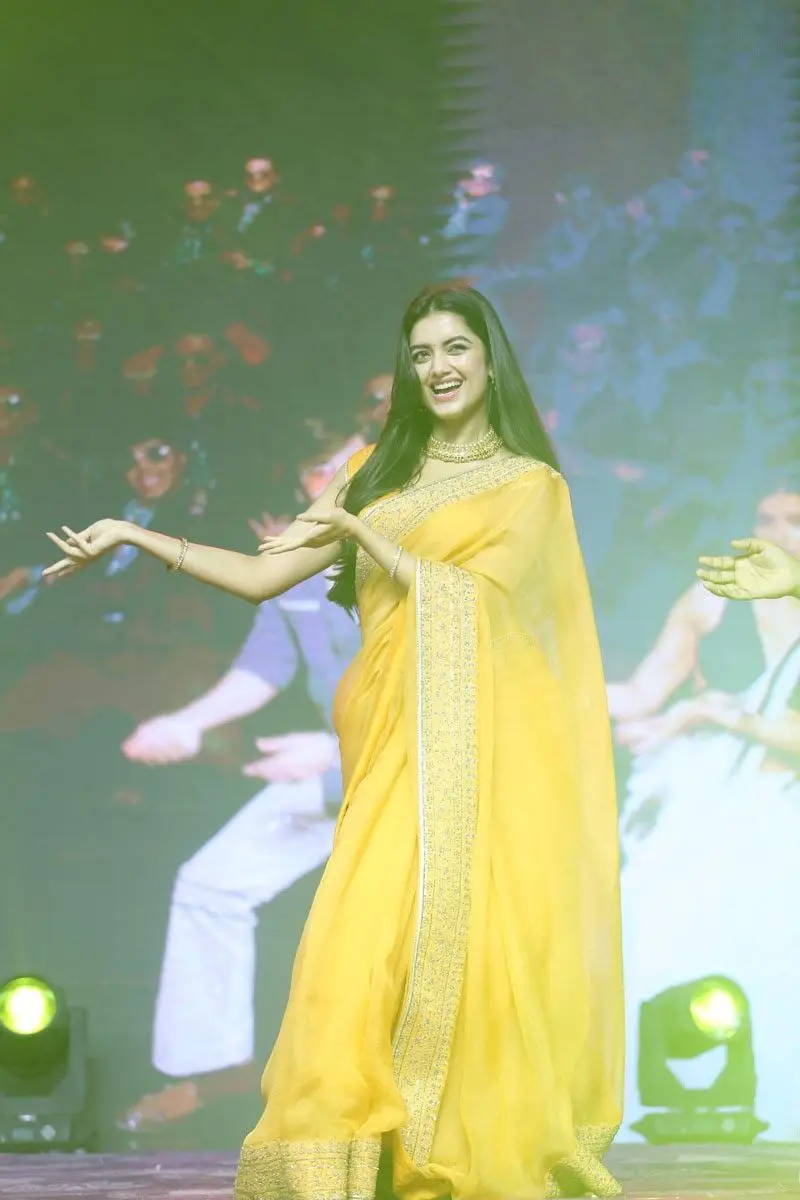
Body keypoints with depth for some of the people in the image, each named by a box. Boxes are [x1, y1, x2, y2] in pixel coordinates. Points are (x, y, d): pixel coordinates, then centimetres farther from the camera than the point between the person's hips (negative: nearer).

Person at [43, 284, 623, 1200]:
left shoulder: (531, 485, 8)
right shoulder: (375, 473, 19)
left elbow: (470, 596, -7)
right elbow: (262, 576, 16)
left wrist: (360, 533, -7)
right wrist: (136, 536, 11)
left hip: (485, 747, -3)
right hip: (396, 746, 3)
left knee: (484, 945, -8)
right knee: (358, 942, -11)